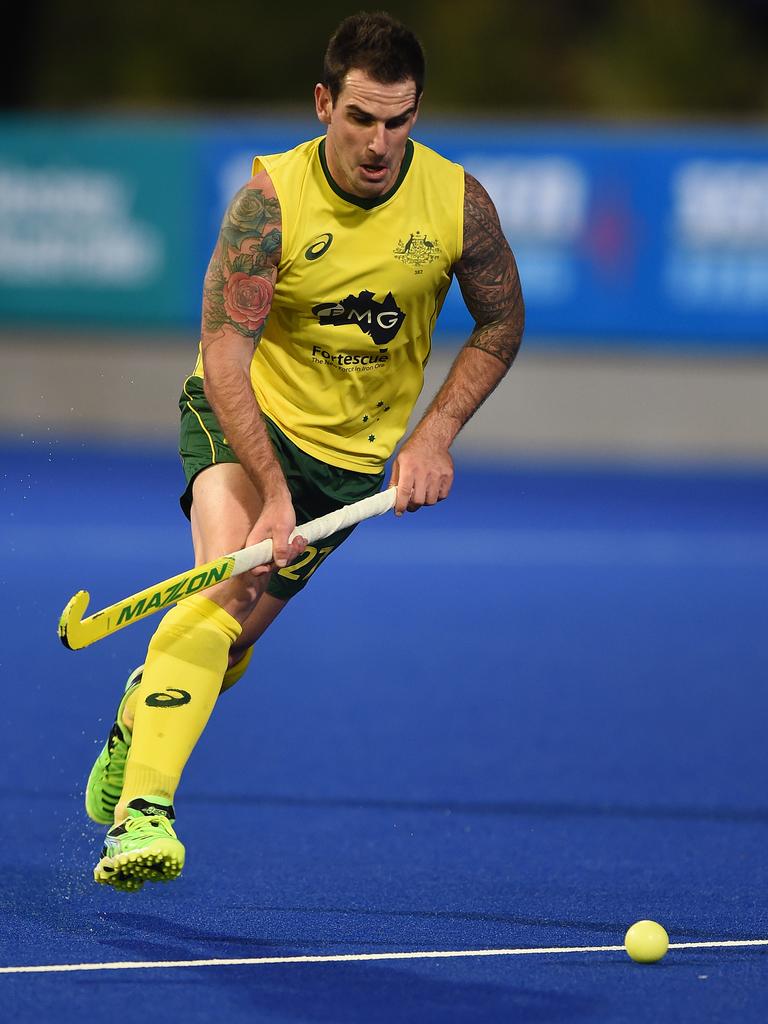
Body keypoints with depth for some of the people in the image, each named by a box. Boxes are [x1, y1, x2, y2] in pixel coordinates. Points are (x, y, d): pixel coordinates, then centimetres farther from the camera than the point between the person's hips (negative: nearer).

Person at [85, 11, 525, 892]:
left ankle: (147, 705, 36)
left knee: (235, 633, 1)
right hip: (246, 418, -3)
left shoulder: (457, 202, -14)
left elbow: (500, 322, 2)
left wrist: (434, 436, -9)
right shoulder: (271, 200, -22)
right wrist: (273, 491, -33)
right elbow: (224, 353, -24)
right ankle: (140, 813, -32)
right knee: (227, 584, -28)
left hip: (353, 449, 3)